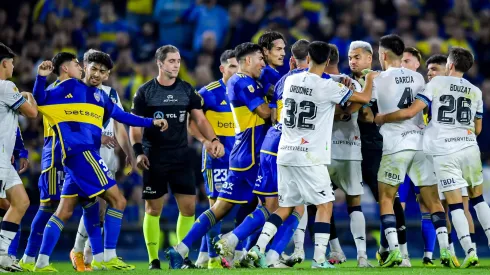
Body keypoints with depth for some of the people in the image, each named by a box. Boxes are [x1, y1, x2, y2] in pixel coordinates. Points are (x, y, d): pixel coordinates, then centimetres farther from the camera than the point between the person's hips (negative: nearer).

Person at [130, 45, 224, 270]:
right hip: (154, 160, -3)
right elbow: (135, 125, -1)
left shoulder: (187, 90, 5)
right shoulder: (145, 92, -2)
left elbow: (200, 119, 3)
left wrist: (213, 139, -14)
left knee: (188, 207, -2)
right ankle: (153, 260, 7)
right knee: (153, 209, 0)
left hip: (181, 158, 3)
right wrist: (138, 151, -14)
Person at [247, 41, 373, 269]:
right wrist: (370, 80, 19)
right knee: (325, 204, 4)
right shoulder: (328, 87, -10)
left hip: (285, 154, 6)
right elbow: (365, 98, -1)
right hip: (309, 157, -6)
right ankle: (319, 259, -4)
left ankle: (258, 248, 1)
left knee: (285, 207, 15)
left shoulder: (290, 81, 7)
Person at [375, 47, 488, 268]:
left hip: (445, 152, -3)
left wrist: (381, 118, 2)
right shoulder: (475, 92, 10)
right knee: (477, 199, 16)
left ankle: (470, 251, -11)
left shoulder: (437, 83, -2)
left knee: (455, 203, -2)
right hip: (469, 148, 3)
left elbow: (410, 112, -9)